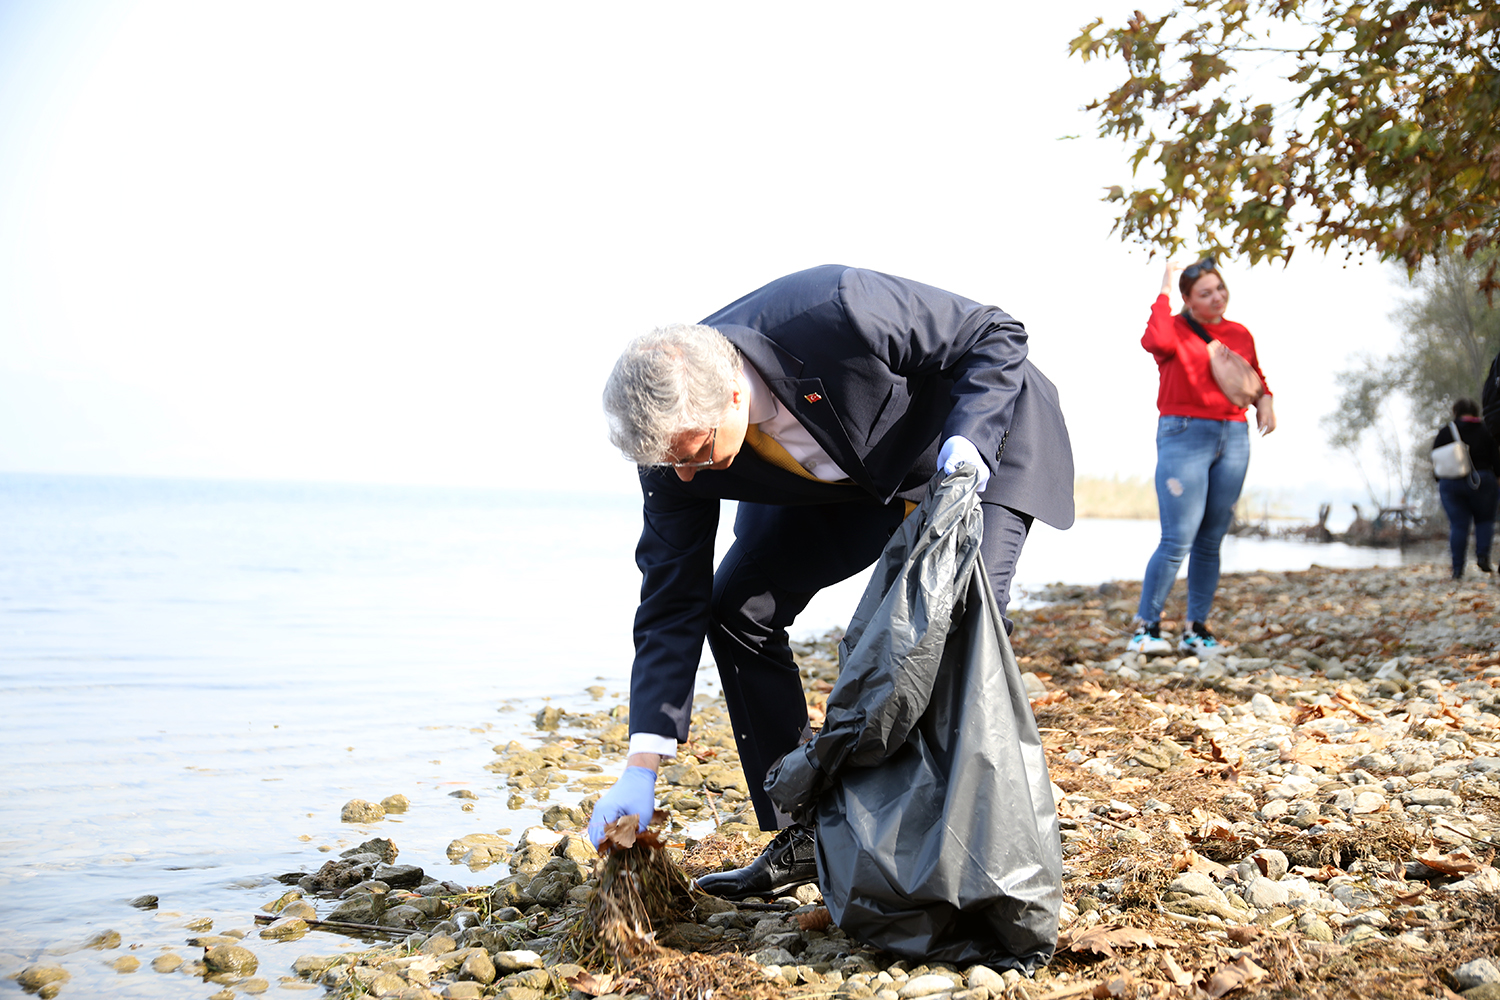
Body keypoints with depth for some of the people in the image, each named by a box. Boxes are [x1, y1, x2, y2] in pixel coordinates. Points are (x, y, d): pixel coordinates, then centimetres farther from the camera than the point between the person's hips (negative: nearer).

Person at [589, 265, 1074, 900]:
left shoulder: (836, 313, -41)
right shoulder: (674, 422, -23)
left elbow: (995, 334, -24)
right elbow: (672, 598, -18)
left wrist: (967, 437, -41)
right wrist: (641, 767, -22)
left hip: (982, 427, -5)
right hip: (846, 478, 5)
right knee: (737, 606, -8)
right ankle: (804, 837, 2)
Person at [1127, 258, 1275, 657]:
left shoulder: (1240, 335, 14)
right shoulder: (1175, 328, -2)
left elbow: (1255, 377, 28)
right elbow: (1156, 341, -27)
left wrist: (1264, 401, 6)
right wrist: (1164, 291, -15)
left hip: (1233, 439, 5)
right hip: (1184, 436, -5)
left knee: (1210, 541, 7)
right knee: (1178, 540, -12)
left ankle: (1196, 630, 14)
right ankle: (1145, 628, -3)